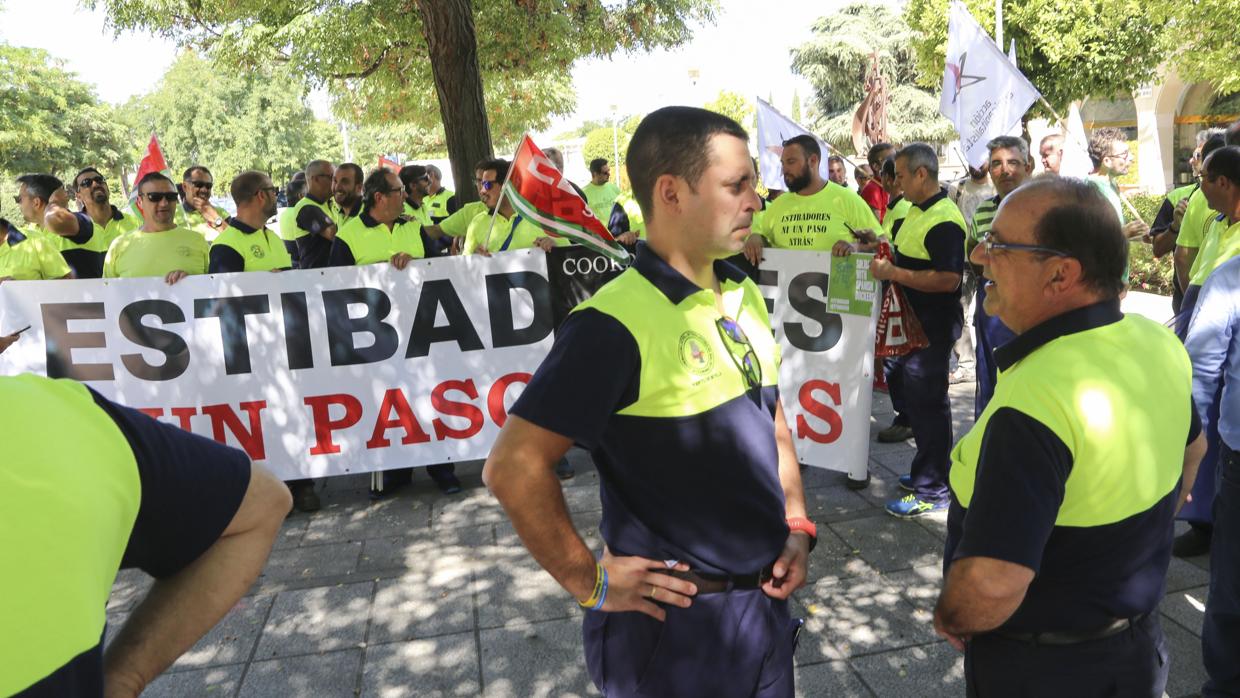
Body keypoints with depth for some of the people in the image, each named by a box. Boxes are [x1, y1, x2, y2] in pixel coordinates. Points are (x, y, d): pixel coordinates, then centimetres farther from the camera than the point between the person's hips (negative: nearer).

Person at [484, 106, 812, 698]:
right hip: (677, 622, -7)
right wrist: (590, 582, -16)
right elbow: (513, 467, -24)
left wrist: (797, 526, 5)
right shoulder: (617, 324, -23)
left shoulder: (745, 297, 3)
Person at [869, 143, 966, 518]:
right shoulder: (915, 212, 12)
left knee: (926, 401, -4)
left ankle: (933, 489, 8)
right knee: (904, 385, 17)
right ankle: (930, 471, 31)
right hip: (913, 320, 11)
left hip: (934, 326, -10)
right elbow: (904, 253, 25)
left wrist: (894, 273, -25)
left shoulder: (944, 221, -20)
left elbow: (949, 279, -27)